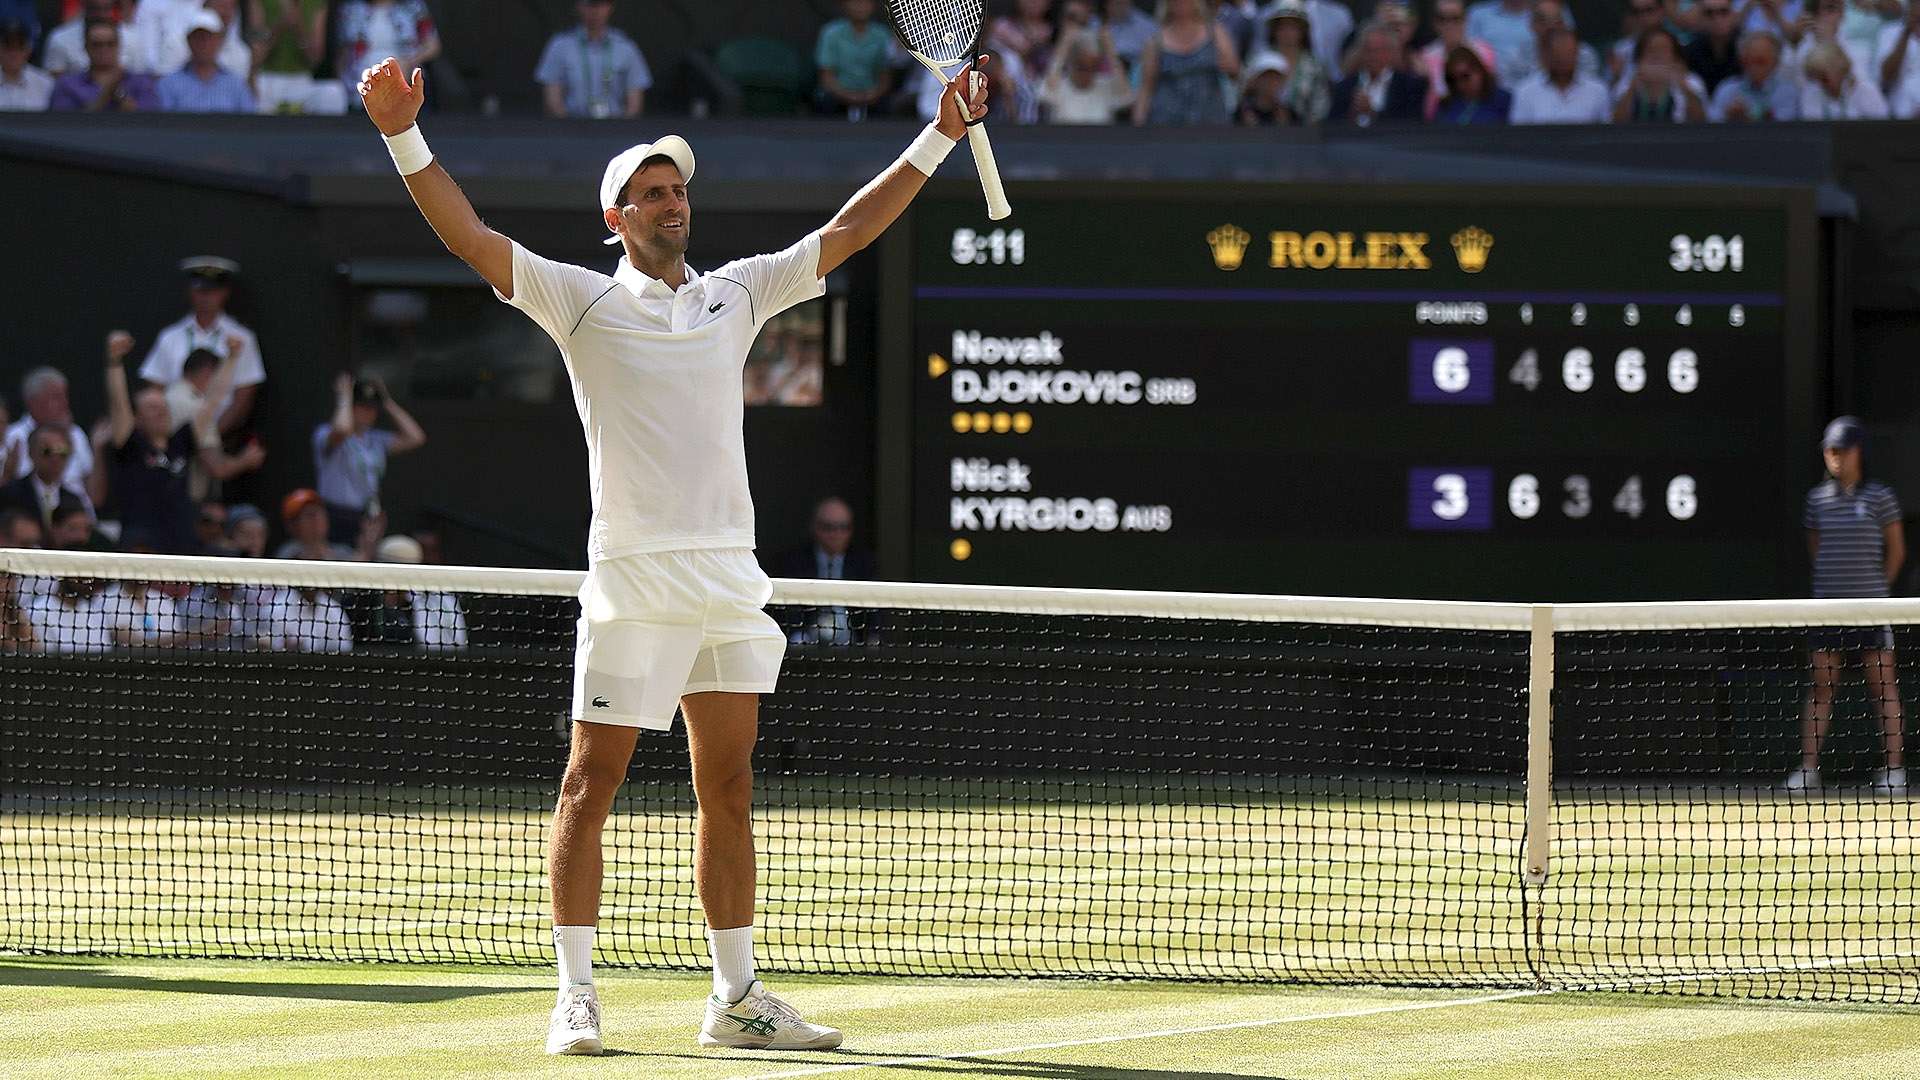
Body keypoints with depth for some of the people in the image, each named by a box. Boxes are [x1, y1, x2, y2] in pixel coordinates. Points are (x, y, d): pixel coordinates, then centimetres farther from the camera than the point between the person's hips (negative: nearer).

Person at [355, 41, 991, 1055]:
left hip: (731, 576, 5)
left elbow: (845, 232, 19)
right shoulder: (581, 299, 2)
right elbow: (469, 236, -7)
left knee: (727, 791, 9)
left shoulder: (735, 295, 15)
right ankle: (575, 997, -1)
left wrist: (937, 138, 16)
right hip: (633, 579, -5)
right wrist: (403, 136, -18)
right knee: (591, 786, -4)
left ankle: (736, 998, 15)